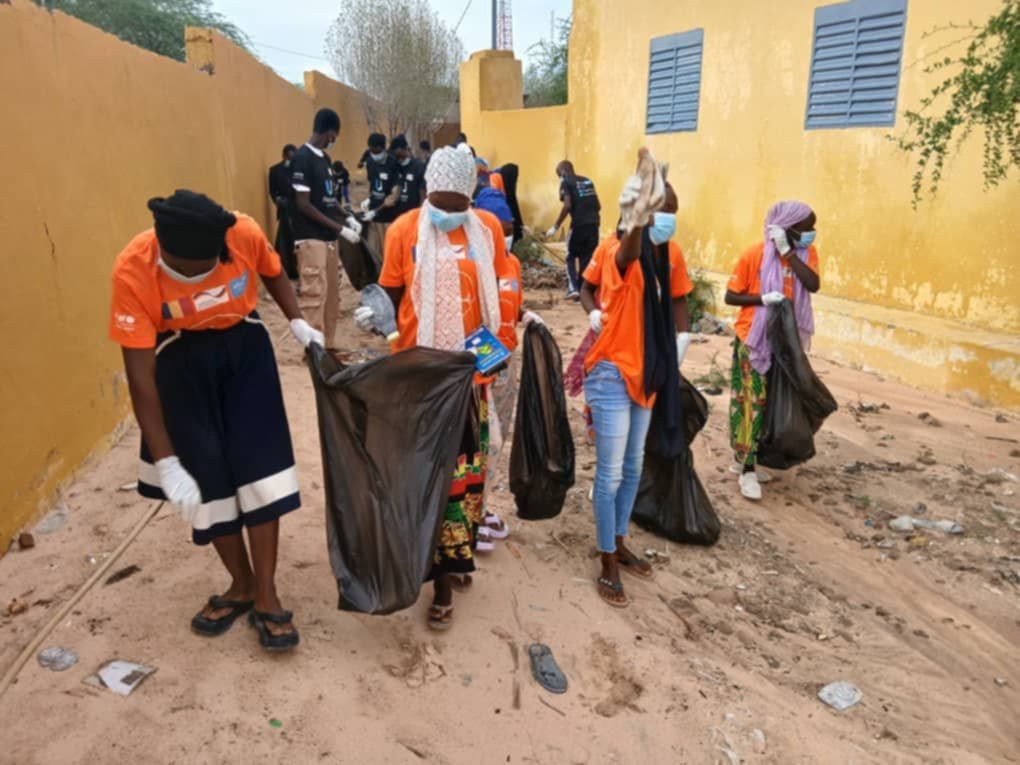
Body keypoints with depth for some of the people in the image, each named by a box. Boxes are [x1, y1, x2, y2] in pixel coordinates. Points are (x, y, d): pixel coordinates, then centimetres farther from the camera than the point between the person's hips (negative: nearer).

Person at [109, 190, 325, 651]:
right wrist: (166, 461, -25)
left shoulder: (244, 234, -24)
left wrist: (297, 322, -10)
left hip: (245, 349, 1)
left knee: (258, 469, -3)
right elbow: (141, 375, -24)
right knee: (207, 478, 5)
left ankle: (266, 596, 12)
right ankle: (241, 586, 27)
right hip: (181, 364, 0)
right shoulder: (132, 270, -27)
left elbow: (273, 272, 3)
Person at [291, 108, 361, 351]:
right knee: (315, 295, -7)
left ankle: (328, 346, 21)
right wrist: (340, 228, -16)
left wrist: (347, 218, 4)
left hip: (328, 238, 9)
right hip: (311, 239, -9)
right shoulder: (303, 157, -12)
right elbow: (303, 204, -17)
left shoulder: (324, 158, 13)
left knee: (332, 295, 12)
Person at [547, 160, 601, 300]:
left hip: (579, 224, -5)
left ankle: (573, 288, -1)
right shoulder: (587, 181, 20)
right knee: (588, 258, 12)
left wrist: (556, 227, -8)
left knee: (571, 256, 11)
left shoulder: (566, 183, 2)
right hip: (593, 223, 5)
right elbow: (598, 206, 18)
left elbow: (567, 206, -12)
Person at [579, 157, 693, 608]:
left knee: (633, 467, 18)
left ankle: (619, 543, 37)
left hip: (648, 371, 7)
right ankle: (608, 566, 15)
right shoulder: (614, 249, -18)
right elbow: (588, 285, -34)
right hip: (612, 371, -7)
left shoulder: (671, 253, 1)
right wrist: (593, 311, -57)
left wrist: (681, 337, 0)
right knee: (610, 473, 0)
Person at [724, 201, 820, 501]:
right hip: (753, 339, -5)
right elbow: (730, 296, -9)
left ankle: (744, 458, 24)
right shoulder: (754, 255, -12)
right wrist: (763, 299, -24)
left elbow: (813, 285, -16)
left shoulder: (806, 253, 2)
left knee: (770, 401, 11)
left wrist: (788, 252, -18)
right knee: (753, 401, -6)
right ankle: (747, 470, 1)